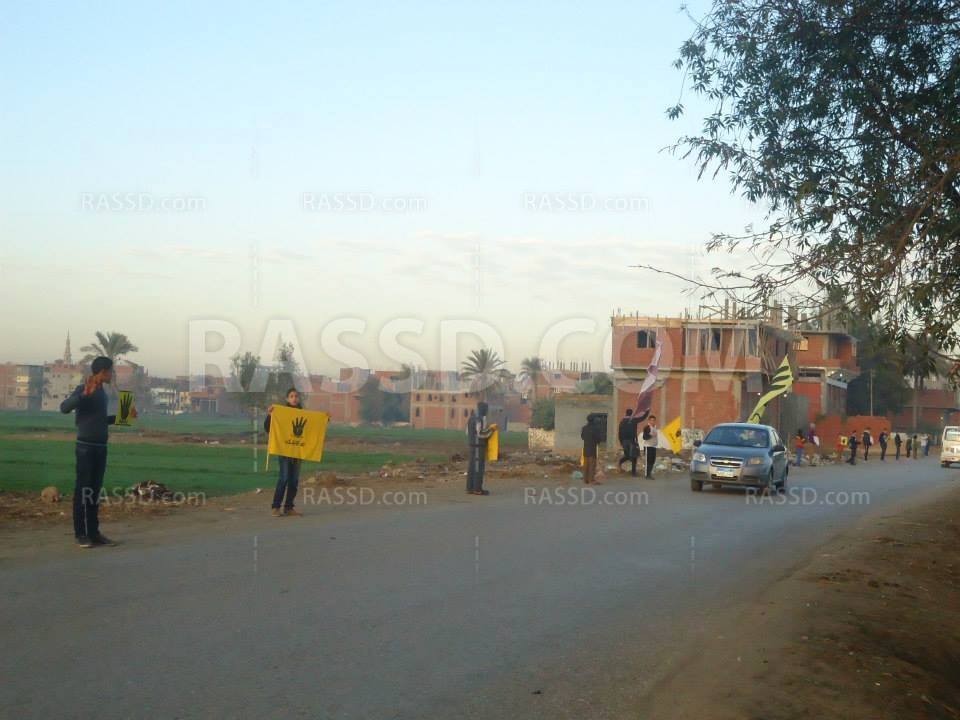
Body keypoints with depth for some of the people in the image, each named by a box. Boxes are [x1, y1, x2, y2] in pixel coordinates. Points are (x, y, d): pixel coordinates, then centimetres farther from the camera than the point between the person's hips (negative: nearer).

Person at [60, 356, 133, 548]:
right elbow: (64, 408, -25)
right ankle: (81, 534, 2)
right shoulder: (83, 389, -10)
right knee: (83, 490, -3)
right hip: (86, 447, -8)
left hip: (101, 447, 8)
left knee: (95, 490, 10)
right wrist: (85, 394, -36)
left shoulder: (102, 393, 14)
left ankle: (94, 532, 14)